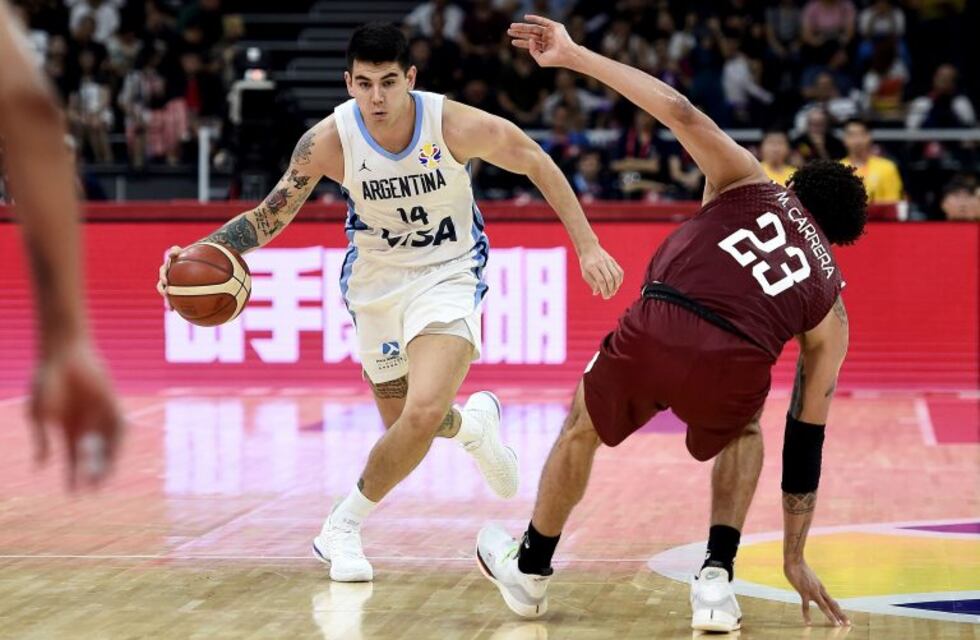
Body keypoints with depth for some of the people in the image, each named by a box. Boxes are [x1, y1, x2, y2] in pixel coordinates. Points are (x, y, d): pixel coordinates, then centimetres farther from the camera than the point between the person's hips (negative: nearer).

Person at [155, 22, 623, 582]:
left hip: (448, 274, -3)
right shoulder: (330, 140, -20)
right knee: (405, 423, 14)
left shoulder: (455, 125, -24)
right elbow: (269, 216, -11)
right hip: (377, 279, 3)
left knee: (423, 414, -23)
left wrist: (588, 246, -7)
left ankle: (345, 525, -1)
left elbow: (538, 164, -8)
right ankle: (474, 422, 50)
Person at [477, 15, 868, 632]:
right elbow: (807, 440, 28)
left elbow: (680, 112, 7)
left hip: (655, 332, -1)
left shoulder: (749, 181, 24)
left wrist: (576, 55, 11)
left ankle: (529, 571, 49)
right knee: (743, 436, 39)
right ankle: (716, 581, 23)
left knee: (581, 431, 31)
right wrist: (795, 557, 32)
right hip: (736, 369, 1)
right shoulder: (832, 308, 26)